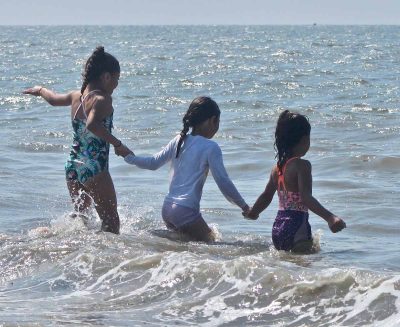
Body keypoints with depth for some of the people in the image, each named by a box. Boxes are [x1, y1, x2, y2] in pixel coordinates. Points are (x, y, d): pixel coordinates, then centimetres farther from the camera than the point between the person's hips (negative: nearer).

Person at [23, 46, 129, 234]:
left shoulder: (76, 96, 9)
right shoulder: (102, 99, -13)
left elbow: (53, 99, 30)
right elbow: (92, 124, -31)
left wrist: (40, 90, 51)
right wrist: (117, 144, -26)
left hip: (73, 167, 8)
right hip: (95, 169, -8)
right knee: (111, 223, -6)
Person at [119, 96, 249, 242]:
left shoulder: (178, 141, 10)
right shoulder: (211, 147, -7)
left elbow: (153, 163, 15)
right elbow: (223, 182, -8)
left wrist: (129, 157, 33)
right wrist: (244, 206, 1)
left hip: (167, 208, 8)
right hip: (186, 211, -8)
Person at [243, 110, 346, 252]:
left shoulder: (278, 167, 12)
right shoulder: (302, 165, -11)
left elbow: (266, 196, 25)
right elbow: (306, 198, -23)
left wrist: (252, 213, 45)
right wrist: (330, 218, -34)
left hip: (278, 228, 8)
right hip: (296, 228, -8)